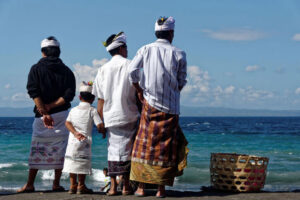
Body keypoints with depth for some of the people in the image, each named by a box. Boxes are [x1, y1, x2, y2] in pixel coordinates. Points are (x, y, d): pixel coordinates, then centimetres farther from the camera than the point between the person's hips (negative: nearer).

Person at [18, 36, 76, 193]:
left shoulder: (36, 69, 0)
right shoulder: (66, 71, 6)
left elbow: (34, 93, -11)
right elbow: (69, 95, -5)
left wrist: (44, 113, -14)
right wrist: (51, 107, -7)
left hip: (42, 116, -1)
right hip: (62, 115, 1)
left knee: (37, 150, 4)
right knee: (59, 149, 7)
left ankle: (30, 184, 5)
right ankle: (56, 184, 7)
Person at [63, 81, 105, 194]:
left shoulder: (73, 110, 12)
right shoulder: (92, 110, -1)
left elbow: (67, 123, 0)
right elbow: (100, 126, -8)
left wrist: (75, 133, -8)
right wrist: (103, 132, 11)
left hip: (72, 141, 4)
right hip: (85, 141, -4)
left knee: (72, 162, 8)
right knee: (83, 163, 2)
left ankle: (73, 186, 11)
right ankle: (81, 186, 4)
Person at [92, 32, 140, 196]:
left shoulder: (103, 69, 7)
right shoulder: (130, 66, -2)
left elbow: (100, 100, 7)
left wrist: (101, 121, 13)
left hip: (110, 117, 3)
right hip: (129, 116, -2)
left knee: (113, 150, 7)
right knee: (127, 150, 4)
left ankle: (113, 186, 4)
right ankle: (126, 186, 5)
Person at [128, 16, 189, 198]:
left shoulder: (146, 49, 2)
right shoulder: (178, 54, 0)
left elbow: (133, 70, -9)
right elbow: (182, 82, 3)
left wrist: (140, 91, 3)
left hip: (150, 103, 1)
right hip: (170, 108, -1)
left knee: (144, 144, 7)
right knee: (166, 147, 5)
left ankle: (141, 186, 6)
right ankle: (161, 188, 5)